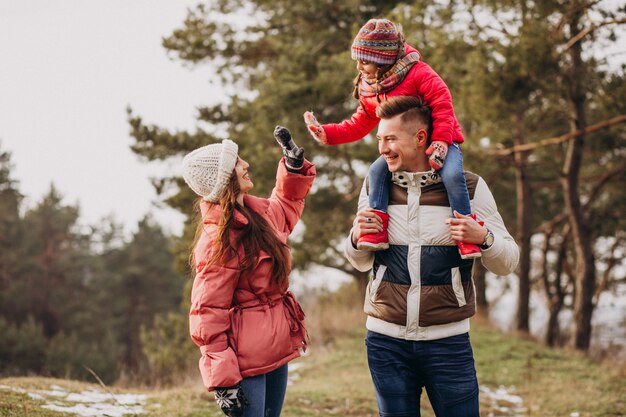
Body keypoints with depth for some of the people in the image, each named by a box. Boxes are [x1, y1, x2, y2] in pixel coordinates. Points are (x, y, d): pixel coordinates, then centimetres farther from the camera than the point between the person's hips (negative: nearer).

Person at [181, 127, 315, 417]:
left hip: (275, 352, 9)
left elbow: (286, 207, 29)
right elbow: (207, 315, -21)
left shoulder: (256, 211, 4)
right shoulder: (219, 240, -20)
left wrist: (294, 166, 12)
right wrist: (223, 380, -24)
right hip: (245, 361, -9)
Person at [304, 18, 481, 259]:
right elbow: (359, 125, 12)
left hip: (440, 140, -5)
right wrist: (327, 133, 0)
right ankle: (377, 230, -16)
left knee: (452, 175, -32)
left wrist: (440, 141, -27)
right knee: (377, 170, -18)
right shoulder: (369, 92, 5)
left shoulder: (417, 73, -16)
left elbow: (442, 105, -18)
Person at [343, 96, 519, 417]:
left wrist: (483, 238, -20)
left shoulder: (469, 188, -3)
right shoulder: (374, 187, 5)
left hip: (448, 341, -2)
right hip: (386, 340, 2)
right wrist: (357, 238, -6)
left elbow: (507, 264, 1)